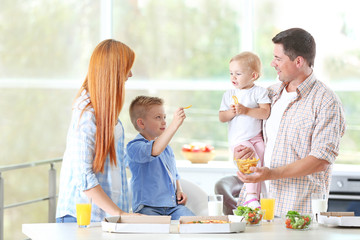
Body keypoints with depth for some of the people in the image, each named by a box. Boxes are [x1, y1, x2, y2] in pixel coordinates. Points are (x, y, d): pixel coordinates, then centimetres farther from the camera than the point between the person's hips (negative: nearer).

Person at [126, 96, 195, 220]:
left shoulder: (166, 148, 21)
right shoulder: (134, 147, -8)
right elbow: (154, 150, -30)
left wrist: (179, 191, 12)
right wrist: (175, 124, -33)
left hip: (173, 206, 7)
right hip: (148, 208, -7)